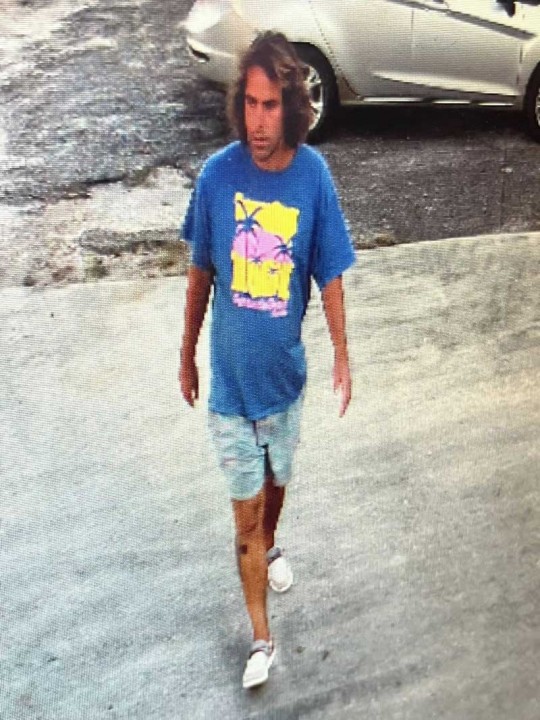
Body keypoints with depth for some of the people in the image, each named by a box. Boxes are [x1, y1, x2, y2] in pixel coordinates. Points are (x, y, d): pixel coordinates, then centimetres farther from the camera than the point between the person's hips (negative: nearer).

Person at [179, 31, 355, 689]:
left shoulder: (313, 176, -13)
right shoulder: (217, 174, -15)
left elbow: (329, 275, -3)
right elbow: (200, 273, -3)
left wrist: (341, 355, -2)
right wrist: (187, 356, 5)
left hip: (285, 374, 1)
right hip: (231, 380, -1)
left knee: (276, 478, 26)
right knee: (245, 512, 8)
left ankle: (270, 547, 58)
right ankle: (261, 639, 25)